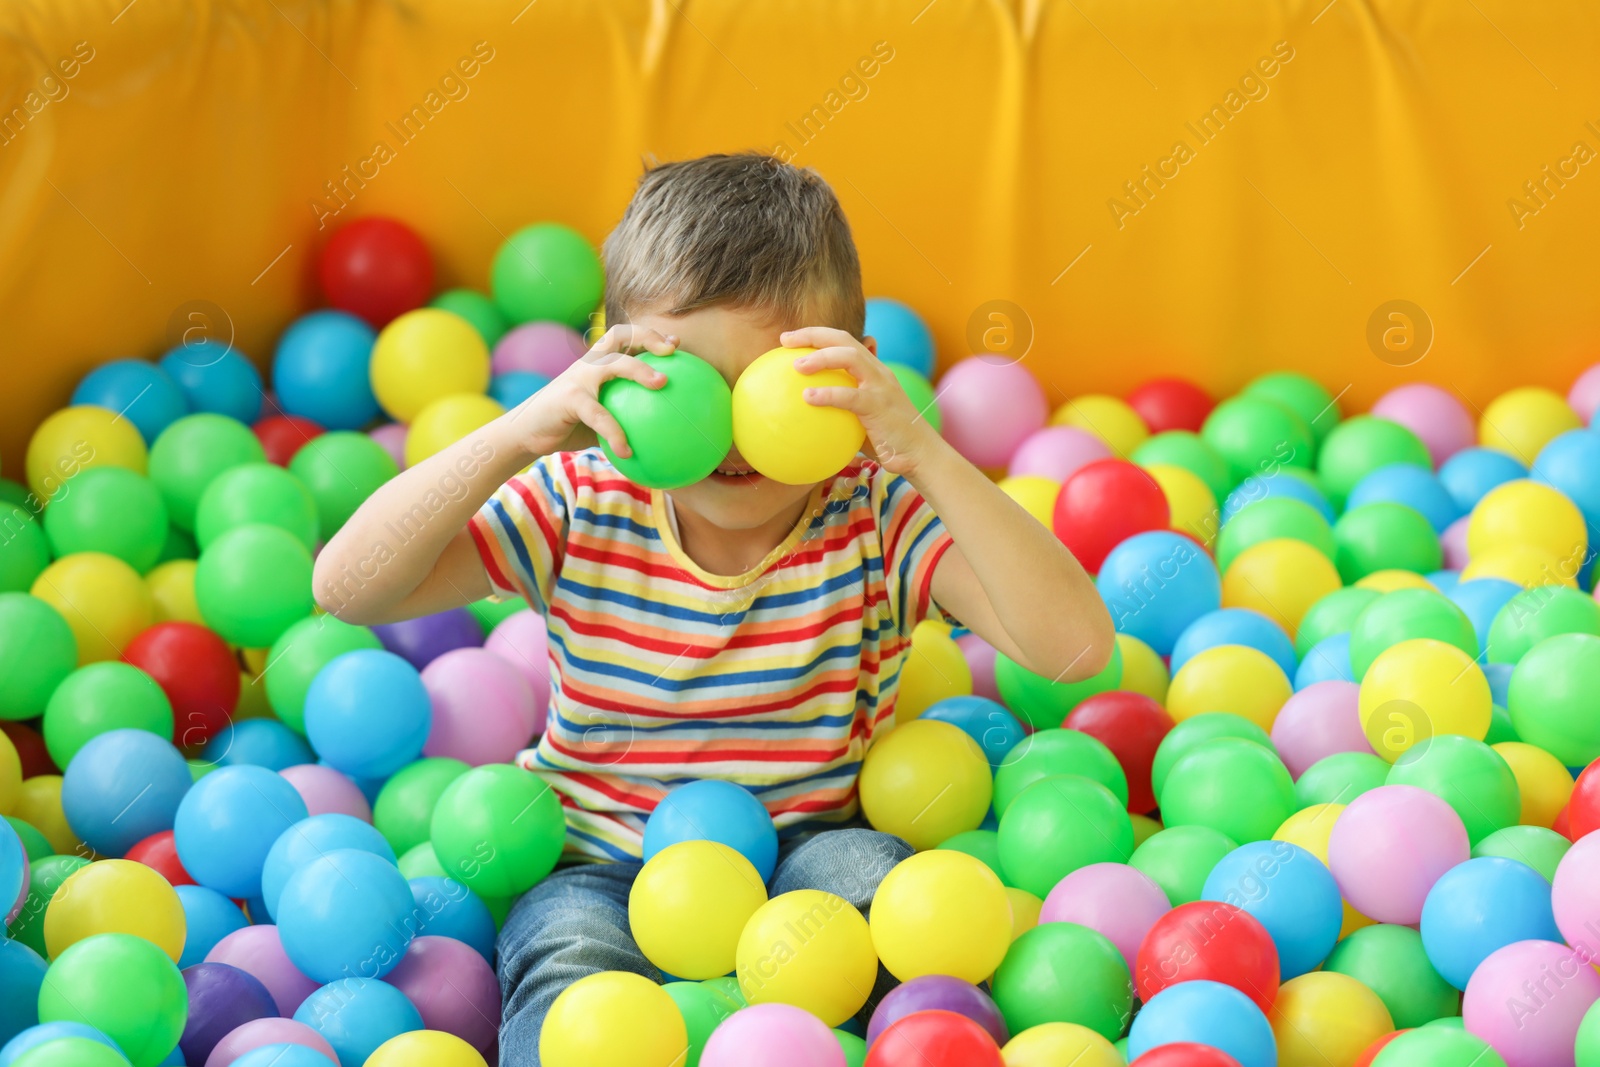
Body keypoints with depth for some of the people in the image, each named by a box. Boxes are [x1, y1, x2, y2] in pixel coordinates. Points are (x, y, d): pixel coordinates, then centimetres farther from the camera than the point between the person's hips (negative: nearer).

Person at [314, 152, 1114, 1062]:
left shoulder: (878, 517, -11)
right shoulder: (577, 511, -7)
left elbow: (1077, 645, -26)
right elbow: (347, 587, -16)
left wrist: (924, 453, -35)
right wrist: (522, 432, -27)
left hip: (810, 850, 1)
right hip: (601, 866, 0)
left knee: (870, 879, -32)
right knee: (570, 963, -33)